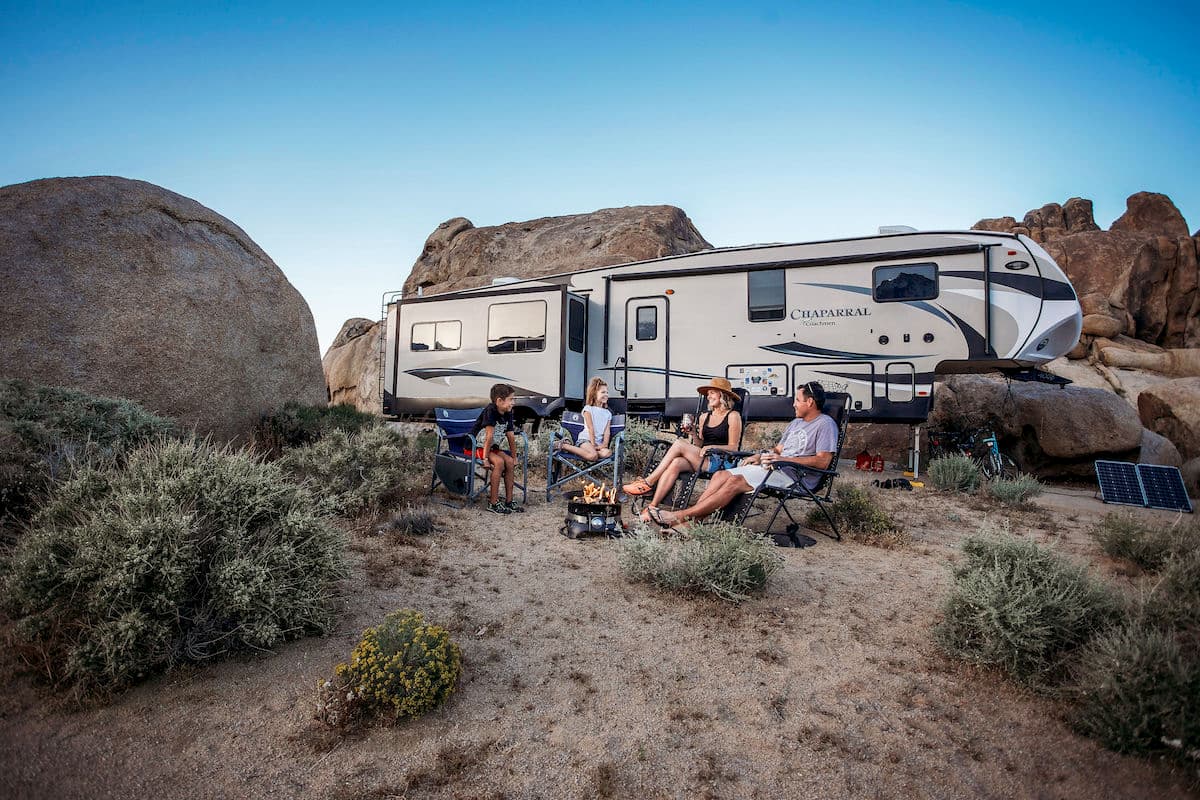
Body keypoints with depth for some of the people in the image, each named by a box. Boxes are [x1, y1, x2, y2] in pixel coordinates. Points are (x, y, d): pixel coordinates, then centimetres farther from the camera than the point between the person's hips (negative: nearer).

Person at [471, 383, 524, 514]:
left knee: (509, 462, -12)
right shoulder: (490, 411, -24)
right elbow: (489, 437, -27)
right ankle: (493, 503, -20)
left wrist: (514, 457, 4)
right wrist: (486, 458, -27)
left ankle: (509, 501, -3)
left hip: (491, 446, 8)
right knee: (499, 462, -27)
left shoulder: (508, 414, 0)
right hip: (476, 446, -8)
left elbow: (511, 438, 4)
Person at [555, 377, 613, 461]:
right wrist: (593, 444, -14)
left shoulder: (608, 413, 19)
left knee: (608, 453, -31)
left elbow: (607, 431, 7)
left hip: (599, 442, 5)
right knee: (593, 456, -36)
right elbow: (591, 428, -6)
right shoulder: (588, 409, 3)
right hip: (586, 439, -5)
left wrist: (605, 444, -10)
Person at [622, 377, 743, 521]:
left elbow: (733, 447, -2)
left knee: (680, 444, -25)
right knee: (676, 463, -29)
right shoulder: (704, 417, 21)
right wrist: (693, 433, 1)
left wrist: (711, 447, -16)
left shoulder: (733, 416, 3)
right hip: (700, 461, 5)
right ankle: (653, 506, -36)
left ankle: (648, 482, -22)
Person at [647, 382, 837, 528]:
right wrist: (761, 456, 5)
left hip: (797, 476, -9)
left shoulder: (825, 424, -4)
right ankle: (692, 520, -22)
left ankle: (681, 516, -28)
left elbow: (823, 462, -16)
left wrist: (785, 459, -21)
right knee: (722, 475, -12)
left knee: (736, 482, -26)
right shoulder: (797, 422, 24)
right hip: (777, 467, 9)